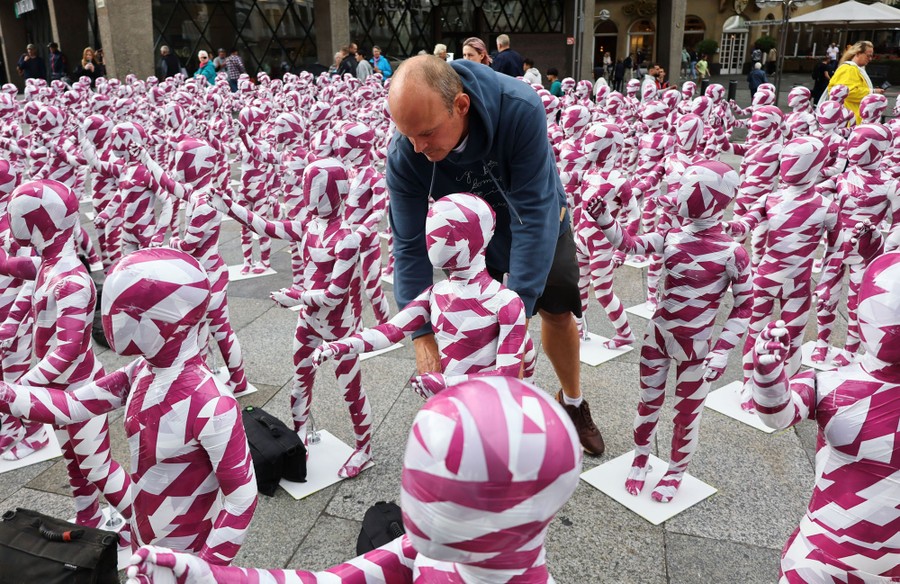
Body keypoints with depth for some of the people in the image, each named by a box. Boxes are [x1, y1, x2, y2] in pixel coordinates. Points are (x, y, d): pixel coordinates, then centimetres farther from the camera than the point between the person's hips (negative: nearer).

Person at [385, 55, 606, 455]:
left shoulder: (521, 109, -41)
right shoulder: (403, 155, -33)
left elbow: (534, 214, -40)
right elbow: (409, 246, -26)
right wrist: (422, 336, -30)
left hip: (537, 218, -1)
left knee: (557, 310, 8)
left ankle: (572, 401, 34)